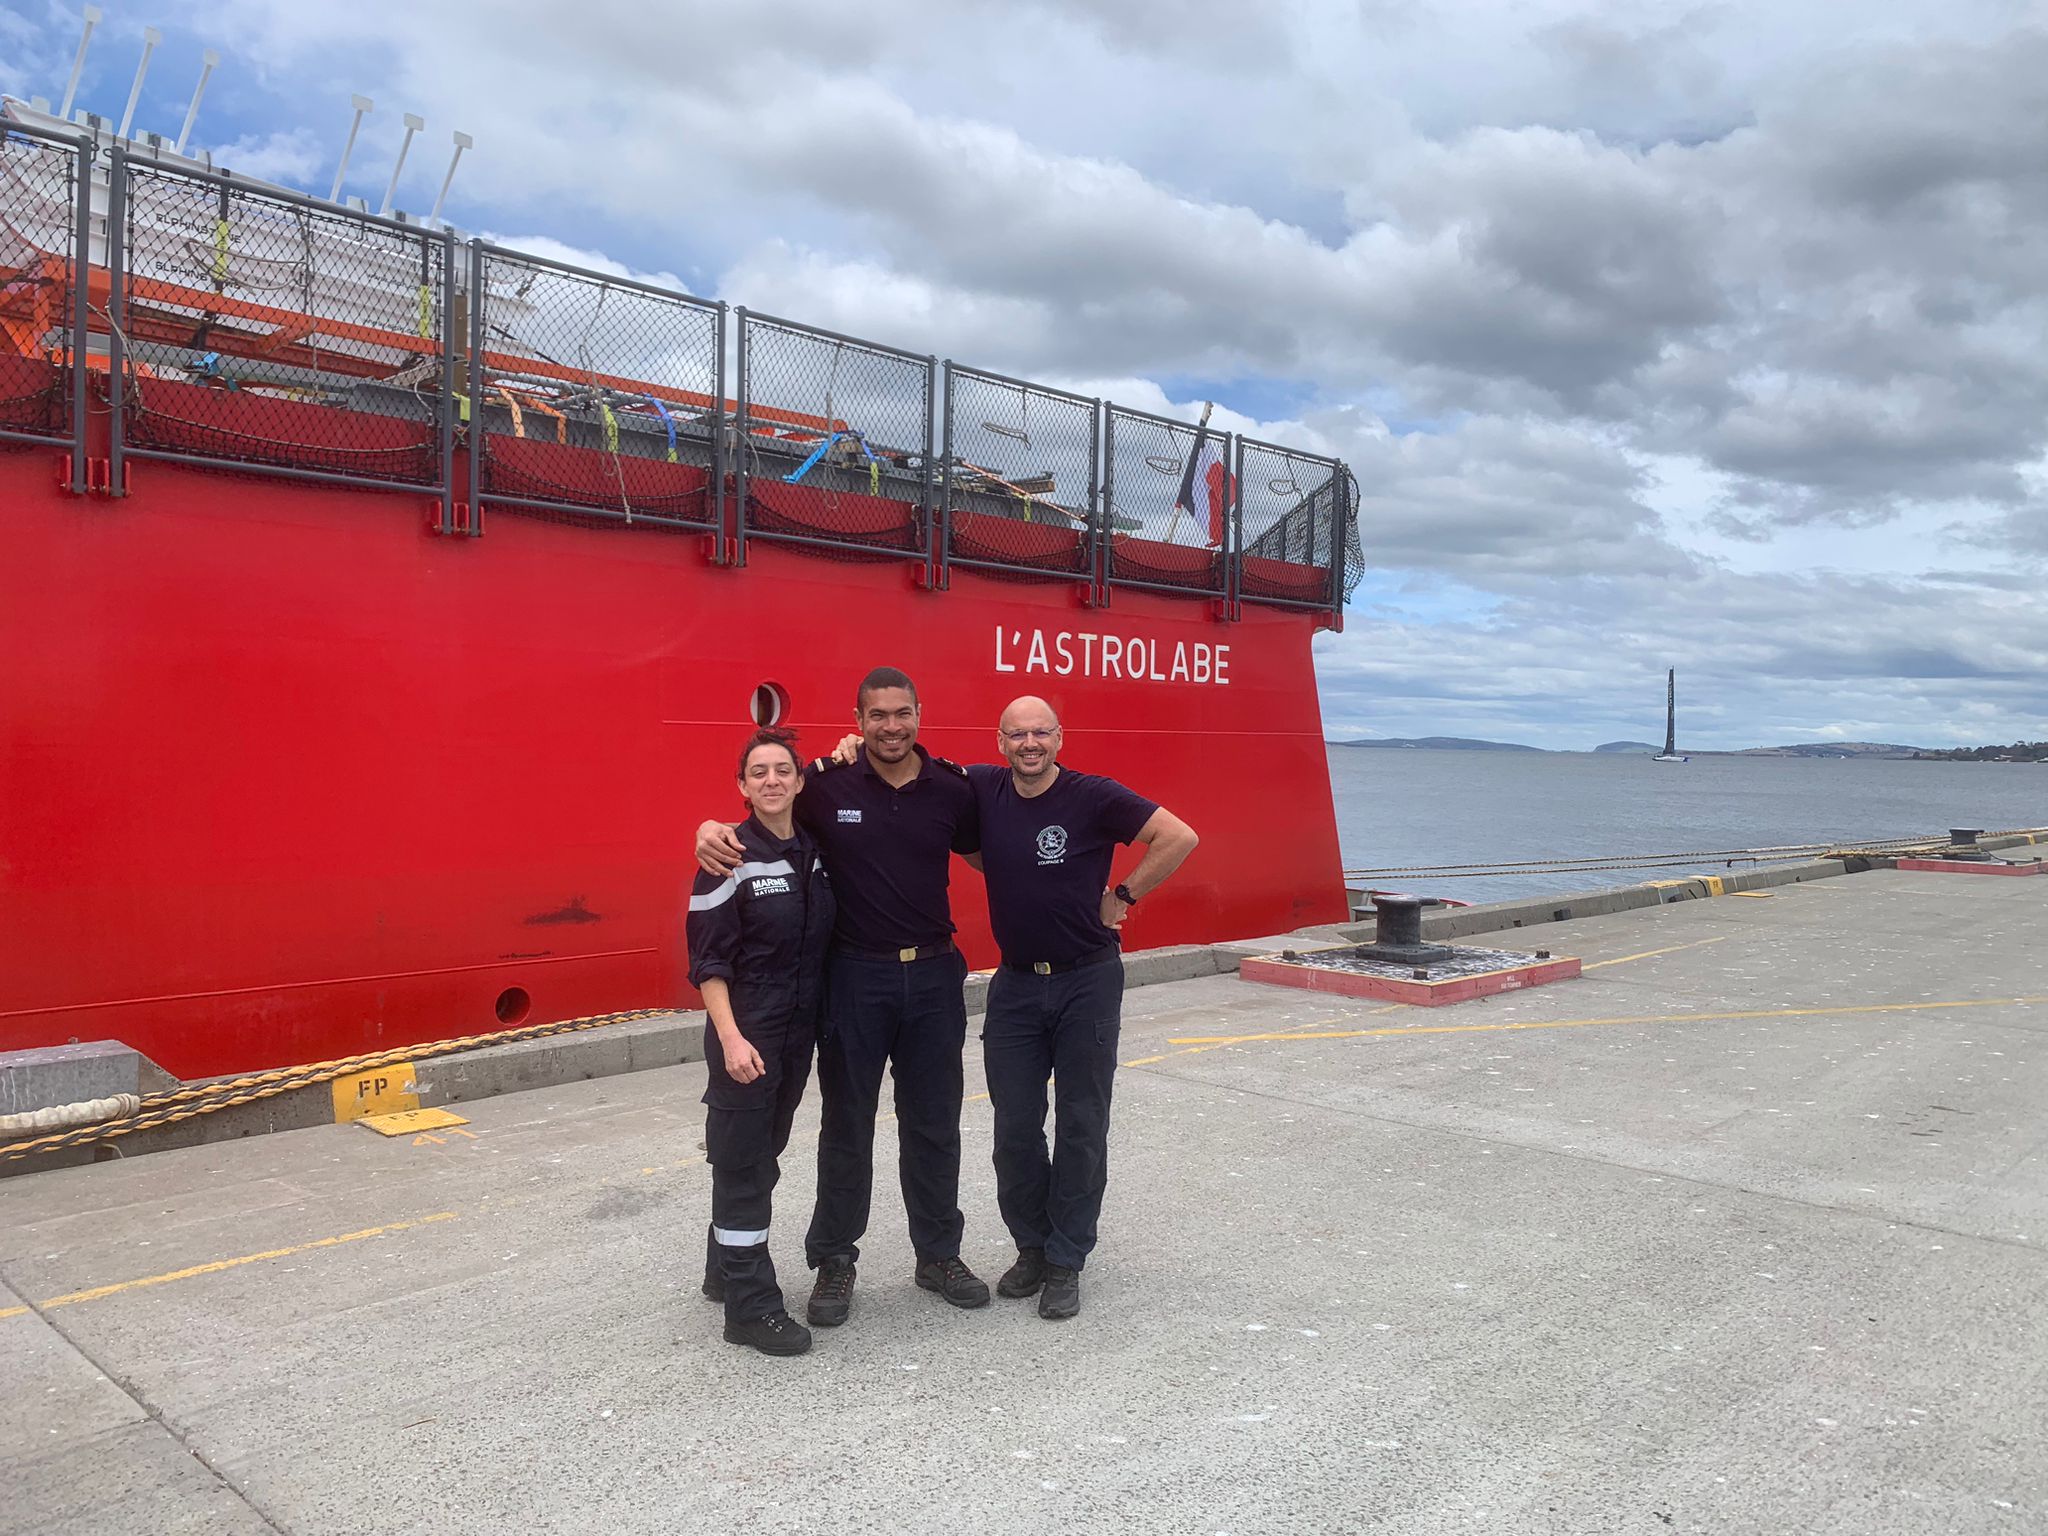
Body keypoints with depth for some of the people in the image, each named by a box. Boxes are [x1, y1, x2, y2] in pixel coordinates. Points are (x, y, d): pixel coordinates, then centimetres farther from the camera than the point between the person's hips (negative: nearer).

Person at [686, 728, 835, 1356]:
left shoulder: (815, 852, 4)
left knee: (764, 1154, 16)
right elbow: (707, 960, -13)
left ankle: (726, 1271, 33)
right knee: (743, 1160, 1)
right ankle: (751, 1306, 10)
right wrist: (730, 1036, -20)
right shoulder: (731, 859, -12)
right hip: (746, 1032, -6)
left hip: (799, 1031, 6)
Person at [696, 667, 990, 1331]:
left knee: (933, 1125, 13)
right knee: (847, 1125, 9)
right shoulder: (827, 786, -6)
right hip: (856, 977, -2)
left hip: (933, 976, 2)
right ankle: (833, 1261, 25)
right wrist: (712, 829, -17)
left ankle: (938, 1255, 29)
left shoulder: (951, 790, -1)